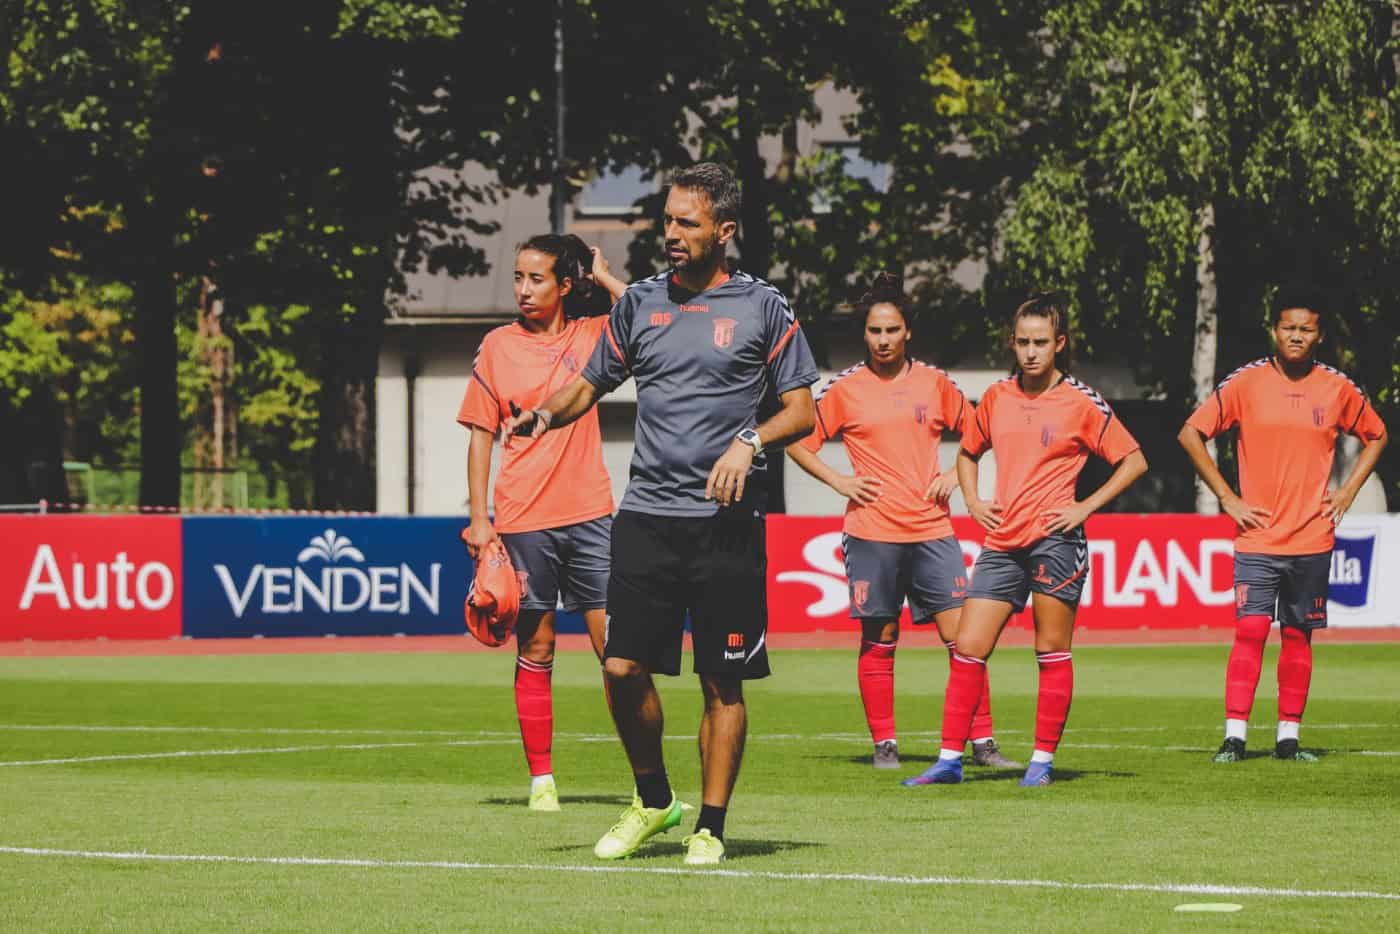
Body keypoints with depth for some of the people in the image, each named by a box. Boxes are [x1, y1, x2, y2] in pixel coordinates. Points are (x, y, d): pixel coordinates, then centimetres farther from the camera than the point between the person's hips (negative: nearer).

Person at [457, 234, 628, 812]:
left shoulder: (590, 335, 6)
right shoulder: (498, 347, 4)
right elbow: (480, 436, 6)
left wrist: (603, 276, -1)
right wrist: (479, 519, 0)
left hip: (589, 513, 0)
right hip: (523, 519, 0)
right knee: (535, 649, 4)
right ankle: (540, 779, 10)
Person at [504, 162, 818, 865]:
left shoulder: (763, 308, 2)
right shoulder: (639, 303, 11)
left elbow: (803, 411, 2)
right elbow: (591, 384, 20)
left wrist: (749, 443, -15)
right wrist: (546, 414, 0)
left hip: (726, 521, -3)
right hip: (645, 516, 3)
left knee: (722, 683, 0)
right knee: (623, 668, -3)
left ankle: (710, 826, 9)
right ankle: (652, 800, 18)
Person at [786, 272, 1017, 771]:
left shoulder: (934, 383, 8)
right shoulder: (845, 388, 2)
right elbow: (797, 441, 8)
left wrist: (957, 474, 7)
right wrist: (839, 482, -2)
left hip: (932, 529, 1)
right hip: (871, 532, -1)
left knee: (961, 634, -5)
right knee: (879, 640, 2)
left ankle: (982, 742, -2)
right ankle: (884, 743, 11)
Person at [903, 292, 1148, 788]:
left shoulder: (1082, 403, -1)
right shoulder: (996, 397, 11)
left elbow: (1134, 461, 2)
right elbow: (968, 452, 27)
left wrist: (1085, 507, -6)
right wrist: (972, 500, 10)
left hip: (1054, 538, -5)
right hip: (1001, 539, 5)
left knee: (1052, 651, -1)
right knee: (968, 648, 0)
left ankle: (1043, 760, 6)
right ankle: (950, 759, 3)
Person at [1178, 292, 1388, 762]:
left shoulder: (1338, 388, 4)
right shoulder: (1246, 383, -3)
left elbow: (1376, 436, 20)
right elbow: (1190, 433, 1)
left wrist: (1346, 493, 8)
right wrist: (1227, 498, -3)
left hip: (1312, 538, 2)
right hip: (1258, 536, -2)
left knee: (1299, 635, 6)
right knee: (1250, 630, -11)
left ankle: (1288, 736, 12)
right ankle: (1234, 736, -10)